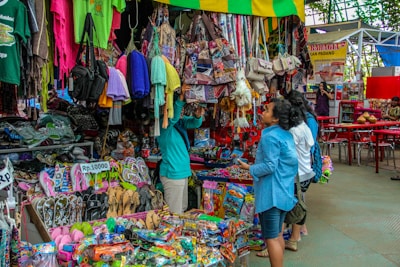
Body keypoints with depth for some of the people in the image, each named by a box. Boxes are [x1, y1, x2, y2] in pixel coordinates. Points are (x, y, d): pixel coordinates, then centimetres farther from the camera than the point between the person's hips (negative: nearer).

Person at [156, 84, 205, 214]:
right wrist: (181, 96, -45)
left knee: (182, 209, 20)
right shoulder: (164, 123, -16)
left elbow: (194, 123, -2)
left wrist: (198, 116, -24)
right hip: (172, 173, -9)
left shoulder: (181, 121, 7)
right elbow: (173, 117, -35)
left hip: (183, 171, 9)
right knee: (174, 213, -1)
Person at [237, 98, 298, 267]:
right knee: (278, 234, 19)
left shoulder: (270, 137, -18)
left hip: (271, 194, -10)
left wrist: (249, 168, -8)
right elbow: (292, 160, 13)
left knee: (271, 238, -1)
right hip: (284, 191, 10)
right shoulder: (286, 134, 9)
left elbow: (270, 166, -22)